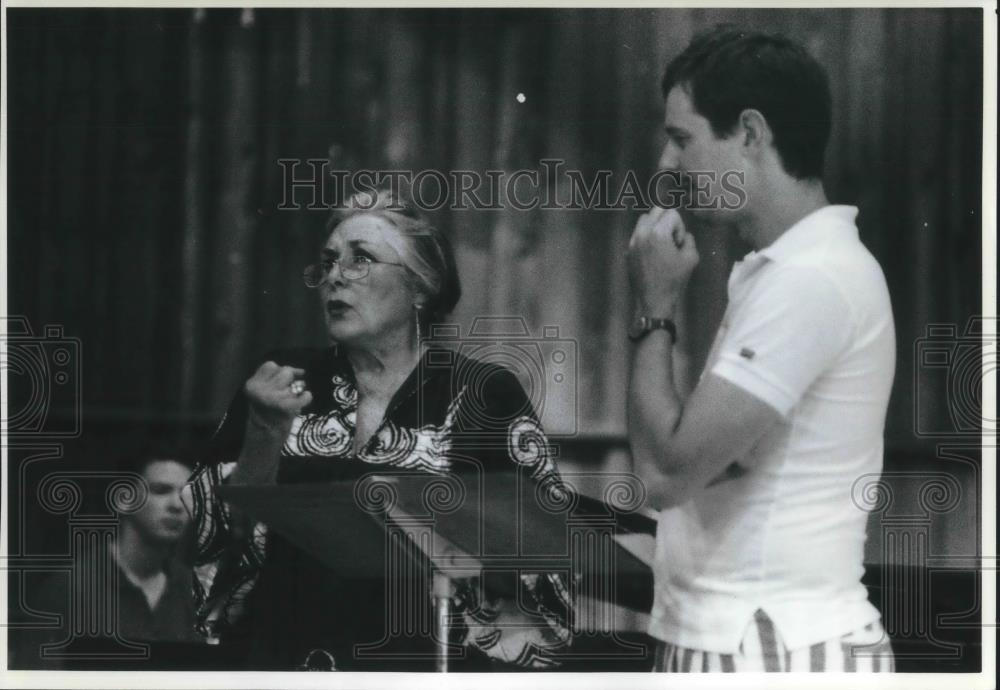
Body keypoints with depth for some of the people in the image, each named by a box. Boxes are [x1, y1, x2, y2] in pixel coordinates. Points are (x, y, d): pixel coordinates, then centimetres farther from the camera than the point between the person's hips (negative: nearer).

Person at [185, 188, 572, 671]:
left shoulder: (484, 395, 3)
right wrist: (265, 433, -8)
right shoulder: (287, 383, 9)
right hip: (289, 659, 2)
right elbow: (227, 536, 5)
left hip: (426, 668, -2)